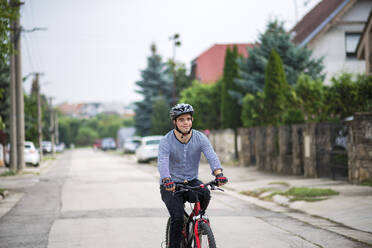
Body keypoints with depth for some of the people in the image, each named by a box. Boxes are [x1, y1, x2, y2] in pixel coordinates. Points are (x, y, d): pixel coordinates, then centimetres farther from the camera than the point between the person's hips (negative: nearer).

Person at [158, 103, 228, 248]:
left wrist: (219, 174, -41)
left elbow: (211, 156, -21)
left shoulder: (200, 138, -6)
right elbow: (162, 163, -28)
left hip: (191, 182, 2)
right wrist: (167, 181, -49)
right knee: (177, 218, -20)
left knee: (205, 194, -29)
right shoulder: (166, 141, -13)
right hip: (171, 185, -2)